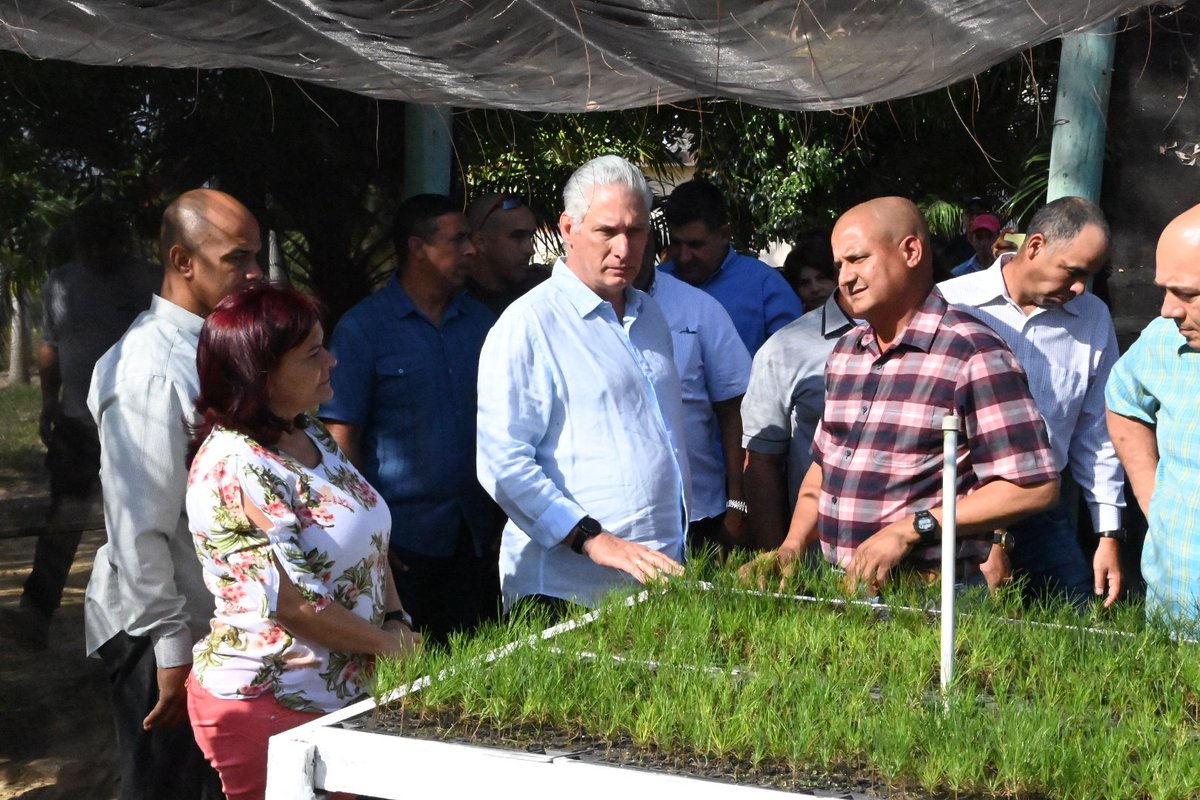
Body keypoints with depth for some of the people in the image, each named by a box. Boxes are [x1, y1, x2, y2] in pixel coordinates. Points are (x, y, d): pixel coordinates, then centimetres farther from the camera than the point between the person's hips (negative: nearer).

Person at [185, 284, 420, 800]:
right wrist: (389, 642, -9)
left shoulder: (312, 435, 8)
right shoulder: (235, 469, -20)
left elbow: (371, 543, 16)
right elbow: (295, 603, -21)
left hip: (343, 694, 8)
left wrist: (397, 619, 1)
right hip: (267, 706, -8)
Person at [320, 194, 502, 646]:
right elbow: (341, 435, -6)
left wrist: (504, 517, 7)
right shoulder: (362, 328, -4)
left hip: (475, 536, 5)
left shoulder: (481, 322, 11)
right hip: (402, 539, -4)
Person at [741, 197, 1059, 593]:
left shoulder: (974, 354, -7)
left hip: (929, 593, -7)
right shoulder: (844, 352, 17)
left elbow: (1035, 486, -11)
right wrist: (793, 545, 9)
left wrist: (912, 529, -15)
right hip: (839, 588, 7)